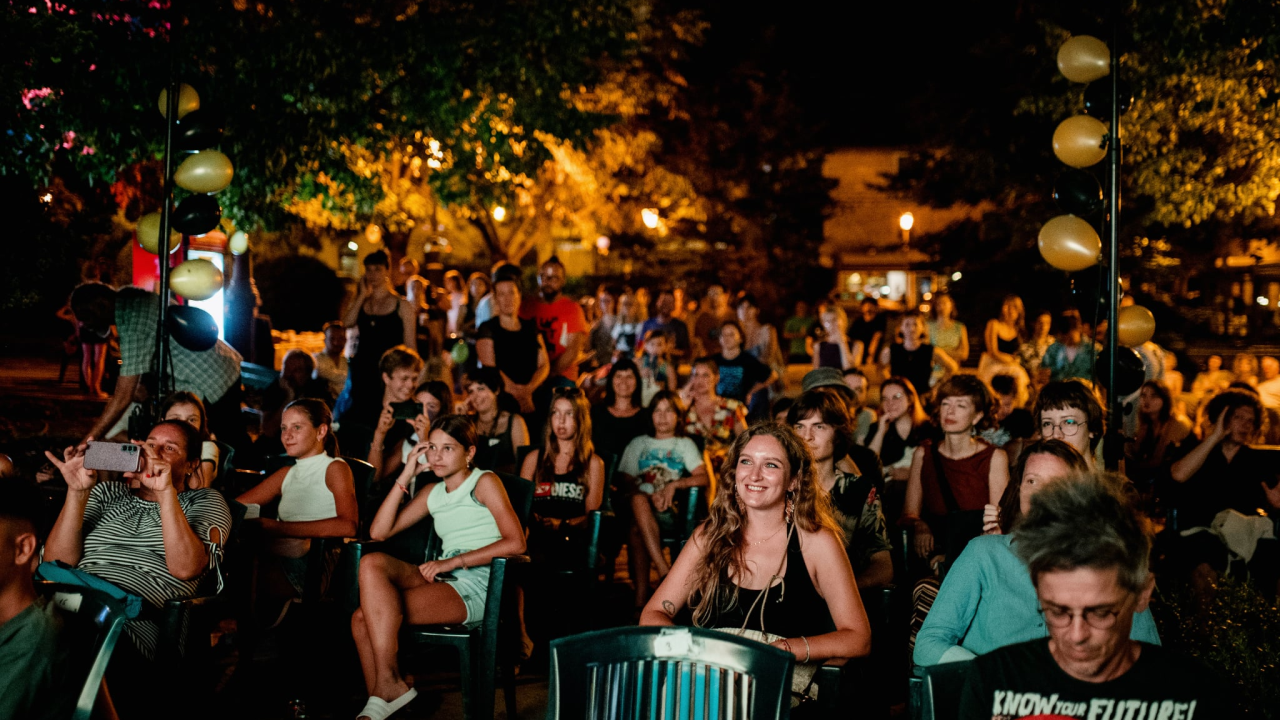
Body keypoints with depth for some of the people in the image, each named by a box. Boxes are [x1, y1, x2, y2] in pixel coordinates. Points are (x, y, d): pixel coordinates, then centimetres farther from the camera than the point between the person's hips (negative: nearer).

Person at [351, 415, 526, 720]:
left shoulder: (484, 482, 2)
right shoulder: (433, 493, 21)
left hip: (477, 589, -7)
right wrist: (405, 476, 8)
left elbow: (516, 543, -12)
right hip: (446, 581, 7)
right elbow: (378, 532, 12)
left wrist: (454, 561, -16)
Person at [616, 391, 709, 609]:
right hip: (640, 505, 1)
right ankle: (665, 573, -47)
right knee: (638, 499, -39)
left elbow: (703, 477, 4)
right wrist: (649, 493, -9)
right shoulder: (638, 444, 25)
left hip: (669, 510, -1)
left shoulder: (685, 444, 21)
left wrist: (674, 484, -13)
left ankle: (641, 597, -41)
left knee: (636, 526, -36)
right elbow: (625, 478, 10)